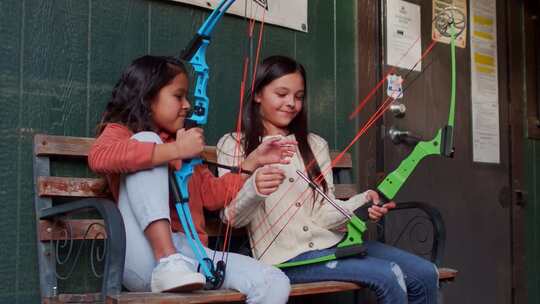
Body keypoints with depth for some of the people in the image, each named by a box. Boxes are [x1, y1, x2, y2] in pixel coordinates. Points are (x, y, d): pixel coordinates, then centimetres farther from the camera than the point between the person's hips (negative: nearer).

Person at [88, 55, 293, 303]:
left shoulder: (182, 144, 27)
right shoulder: (121, 131, 9)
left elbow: (212, 194, 24)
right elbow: (99, 157, -17)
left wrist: (252, 161, 18)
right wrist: (176, 150, -19)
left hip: (190, 252, 5)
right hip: (145, 256, -5)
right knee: (146, 140, -18)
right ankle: (167, 262, -30)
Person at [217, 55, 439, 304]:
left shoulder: (315, 145, 14)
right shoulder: (233, 145, 2)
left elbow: (325, 213, 3)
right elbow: (232, 218, -6)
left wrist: (362, 204, -18)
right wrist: (253, 190, -28)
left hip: (332, 240, 5)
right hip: (287, 255, -5)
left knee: (425, 275, -8)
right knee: (388, 277, -21)